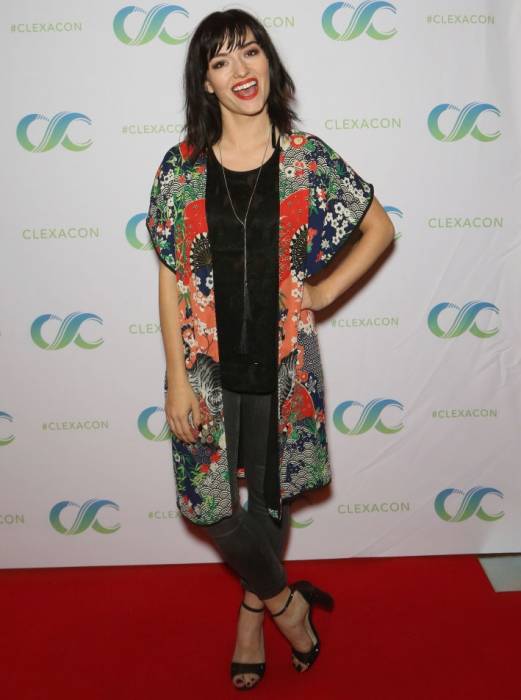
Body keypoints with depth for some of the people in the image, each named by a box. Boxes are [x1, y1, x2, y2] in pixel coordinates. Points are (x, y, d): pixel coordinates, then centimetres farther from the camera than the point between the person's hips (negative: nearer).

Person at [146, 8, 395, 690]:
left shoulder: (308, 158, -4)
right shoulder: (181, 167, -4)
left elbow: (380, 228, 8)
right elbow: (171, 279, -2)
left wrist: (325, 290, 0)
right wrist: (177, 379, -6)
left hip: (283, 365, 0)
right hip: (209, 367, 1)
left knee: (271, 496, 14)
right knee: (214, 504, 5)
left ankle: (252, 611, 42)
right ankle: (284, 598, 35)